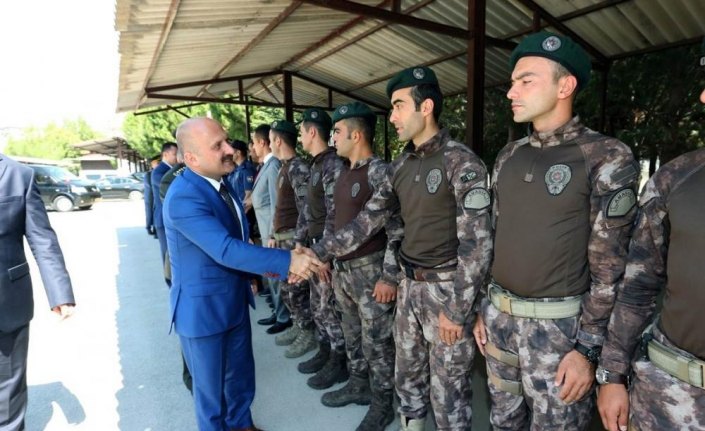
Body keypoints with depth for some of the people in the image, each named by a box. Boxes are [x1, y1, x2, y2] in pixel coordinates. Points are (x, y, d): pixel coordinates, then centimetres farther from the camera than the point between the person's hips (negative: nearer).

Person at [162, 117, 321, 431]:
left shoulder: (220, 183, 3)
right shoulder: (184, 196, -26)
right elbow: (226, 250, -34)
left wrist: (261, 266, 1)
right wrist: (287, 261, -33)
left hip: (234, 301, 8)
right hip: (202, 309, -8)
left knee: (241, 375, 24)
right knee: (211, 387, 15)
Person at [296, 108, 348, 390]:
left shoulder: (334, 165, -17)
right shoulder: (316, 165, 13)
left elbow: (335, 215, -21)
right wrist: (301, 241, 18)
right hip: (314, 245, 10)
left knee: (330, 308, 2)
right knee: (317, 306, 18)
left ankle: (339, 363, 18)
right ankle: (325, 353, 34)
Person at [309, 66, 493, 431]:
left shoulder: (461, 162, -16)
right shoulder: (401, 166, 6)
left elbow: (477, 243, -18)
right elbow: (368, 220, 6)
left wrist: (456, 308, -18)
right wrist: (316, 252, 0)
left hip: (446, 288, -7)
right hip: (409, 285, 7)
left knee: (447, 388, 8)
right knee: (407, 374, 22)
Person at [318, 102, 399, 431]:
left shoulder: (379, 172, -16)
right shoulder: (344, 172, 10)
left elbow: (396, 228, -18)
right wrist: (333, 261, 18)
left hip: (370, 270, -8)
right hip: (343, 269, 8)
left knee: (376, 341, 6)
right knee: (353, 335, 21)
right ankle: (358, 385, 40)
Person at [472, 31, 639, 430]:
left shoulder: (607, 158, -11)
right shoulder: (509, 156, 6)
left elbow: (610, 266, -12)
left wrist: (588, 348, -13)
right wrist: (482, 308, 11)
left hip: (558, 325, -5)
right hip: (500, 314, 6)